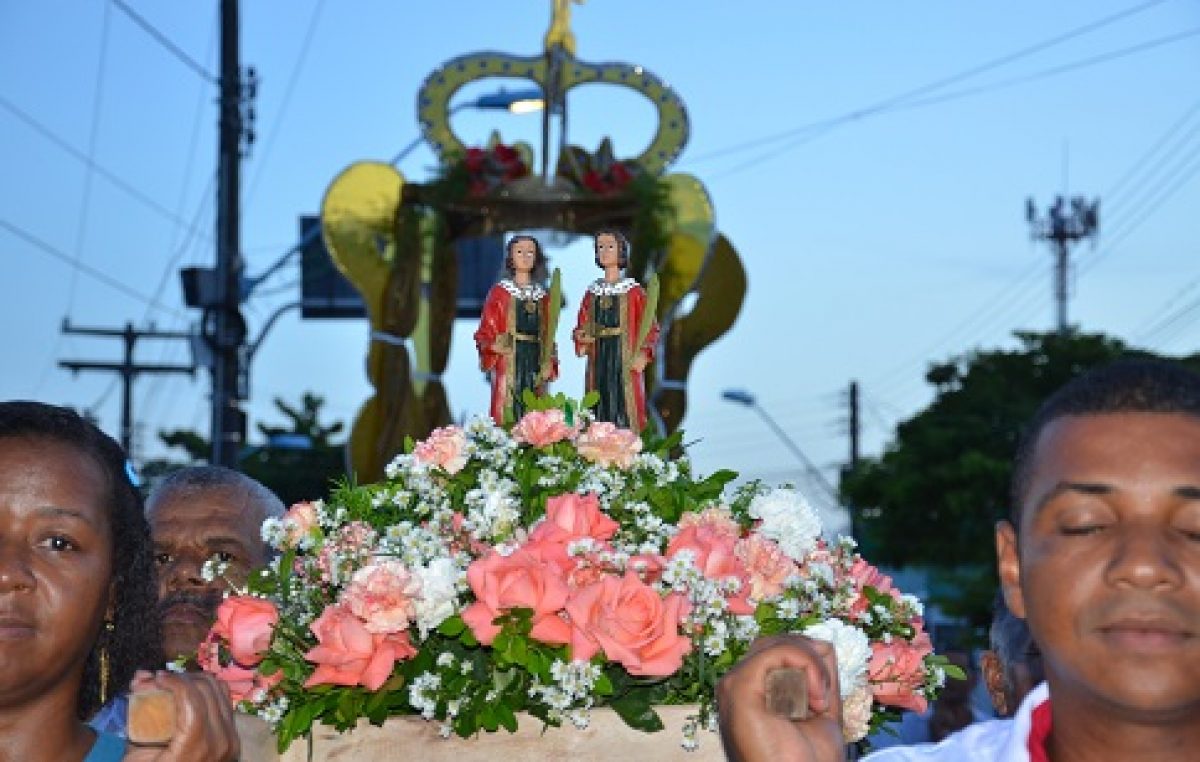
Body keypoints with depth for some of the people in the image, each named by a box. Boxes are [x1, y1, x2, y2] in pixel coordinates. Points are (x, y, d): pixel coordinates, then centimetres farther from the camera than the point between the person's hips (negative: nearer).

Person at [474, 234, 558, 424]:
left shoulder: (542, 296, 13)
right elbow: (485, 333, 0)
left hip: (535, 364, 4)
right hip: (509, 363, -4)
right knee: (507, 418, -9)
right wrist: (494, 345, -19)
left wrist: (549, 363, 1)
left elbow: (548, 336, 15)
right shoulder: (499, 292, 2)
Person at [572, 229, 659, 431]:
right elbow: (581, 327, 17)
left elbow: (651, 328, -2)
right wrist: (581, 341, -6)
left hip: (625, 362, -4)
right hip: (598, 361, 4)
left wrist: (643, 354, -18)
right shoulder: (592, 292, 12)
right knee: (600, 417, 0)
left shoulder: (634, 291, 0)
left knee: (625, 414, -8)